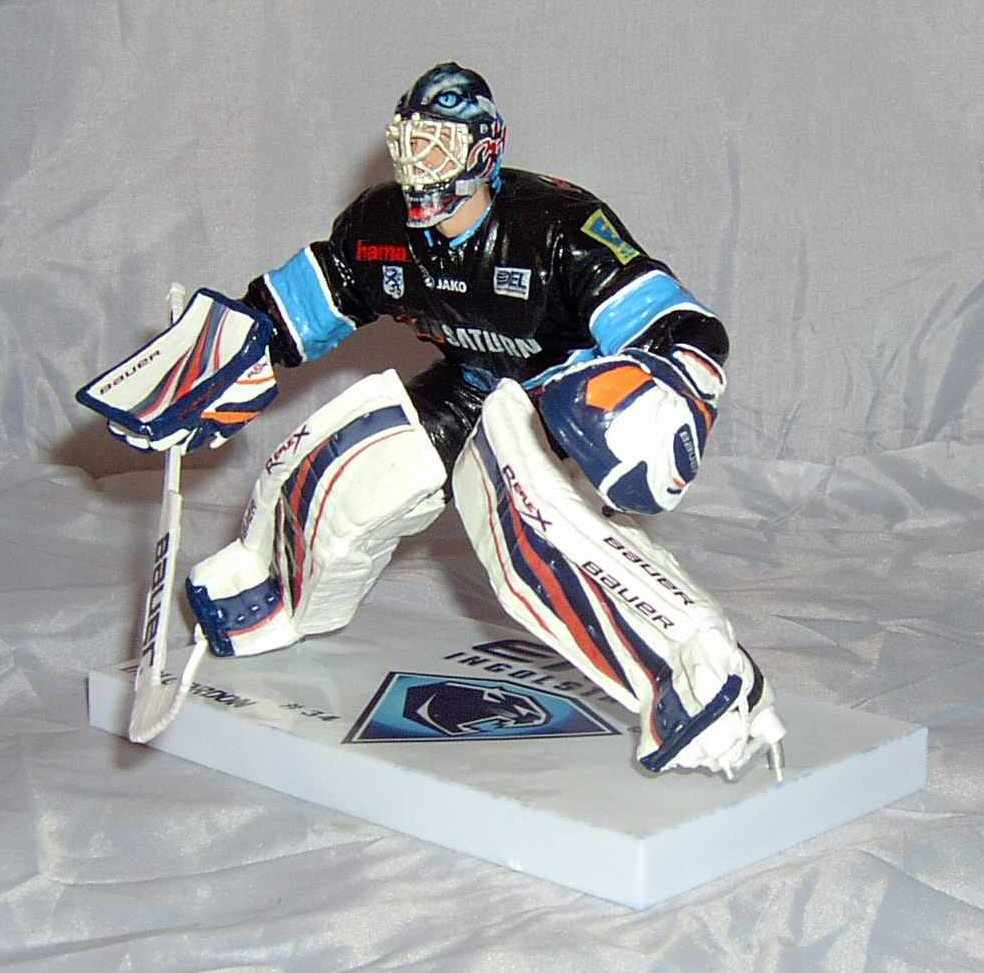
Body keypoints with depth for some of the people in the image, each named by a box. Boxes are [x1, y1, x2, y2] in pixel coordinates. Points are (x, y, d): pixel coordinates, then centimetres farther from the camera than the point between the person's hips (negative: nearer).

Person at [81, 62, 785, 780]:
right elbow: (280, 316, 7)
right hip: (469, 391, 7)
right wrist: (196, 389, -3)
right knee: (327, 472, -6)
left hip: (568, 400, -7)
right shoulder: (380, 229, -7)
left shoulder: (559, 225, -27)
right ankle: (269, 599, 29)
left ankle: (701, 675, -48)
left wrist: (665, 397, -52)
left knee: (524, 508, -39)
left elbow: (689, 334, -31)